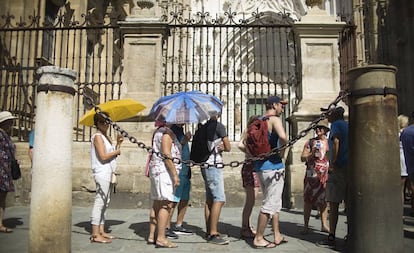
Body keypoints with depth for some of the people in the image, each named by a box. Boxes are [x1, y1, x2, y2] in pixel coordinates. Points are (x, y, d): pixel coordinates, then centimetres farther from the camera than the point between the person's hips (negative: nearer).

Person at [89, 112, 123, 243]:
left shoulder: (107, 137, 18)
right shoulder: (98, 136, -9)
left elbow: (112, 155, 16)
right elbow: (103, 156, -19)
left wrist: (118, 143, 5)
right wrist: (117, 151, -6)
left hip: (108, 173, 10)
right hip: (102, 173, -10)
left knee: (104, 203, 12)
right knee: (99, 202, -8)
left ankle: (101, 231, 19)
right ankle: (95, 234, -5)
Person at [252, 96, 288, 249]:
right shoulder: (275, 119, -10)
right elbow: (283, 137, -29)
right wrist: (282, 151, -13)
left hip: (260, 166, 9)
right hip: (273, 166, -9)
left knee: (275, 203, 18)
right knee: (270, 204, -1)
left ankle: (277, 236, 26)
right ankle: (258, 239, 6)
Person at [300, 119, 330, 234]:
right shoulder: (310, 142, 7)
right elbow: (302, 158, 4)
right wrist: (312, 154, -12)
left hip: (325, 174, 2)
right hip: (311, 174, -1)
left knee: (323, 200, 7)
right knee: (308, 200, -1)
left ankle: (324, 225, 17)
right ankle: (306, 226, 4)